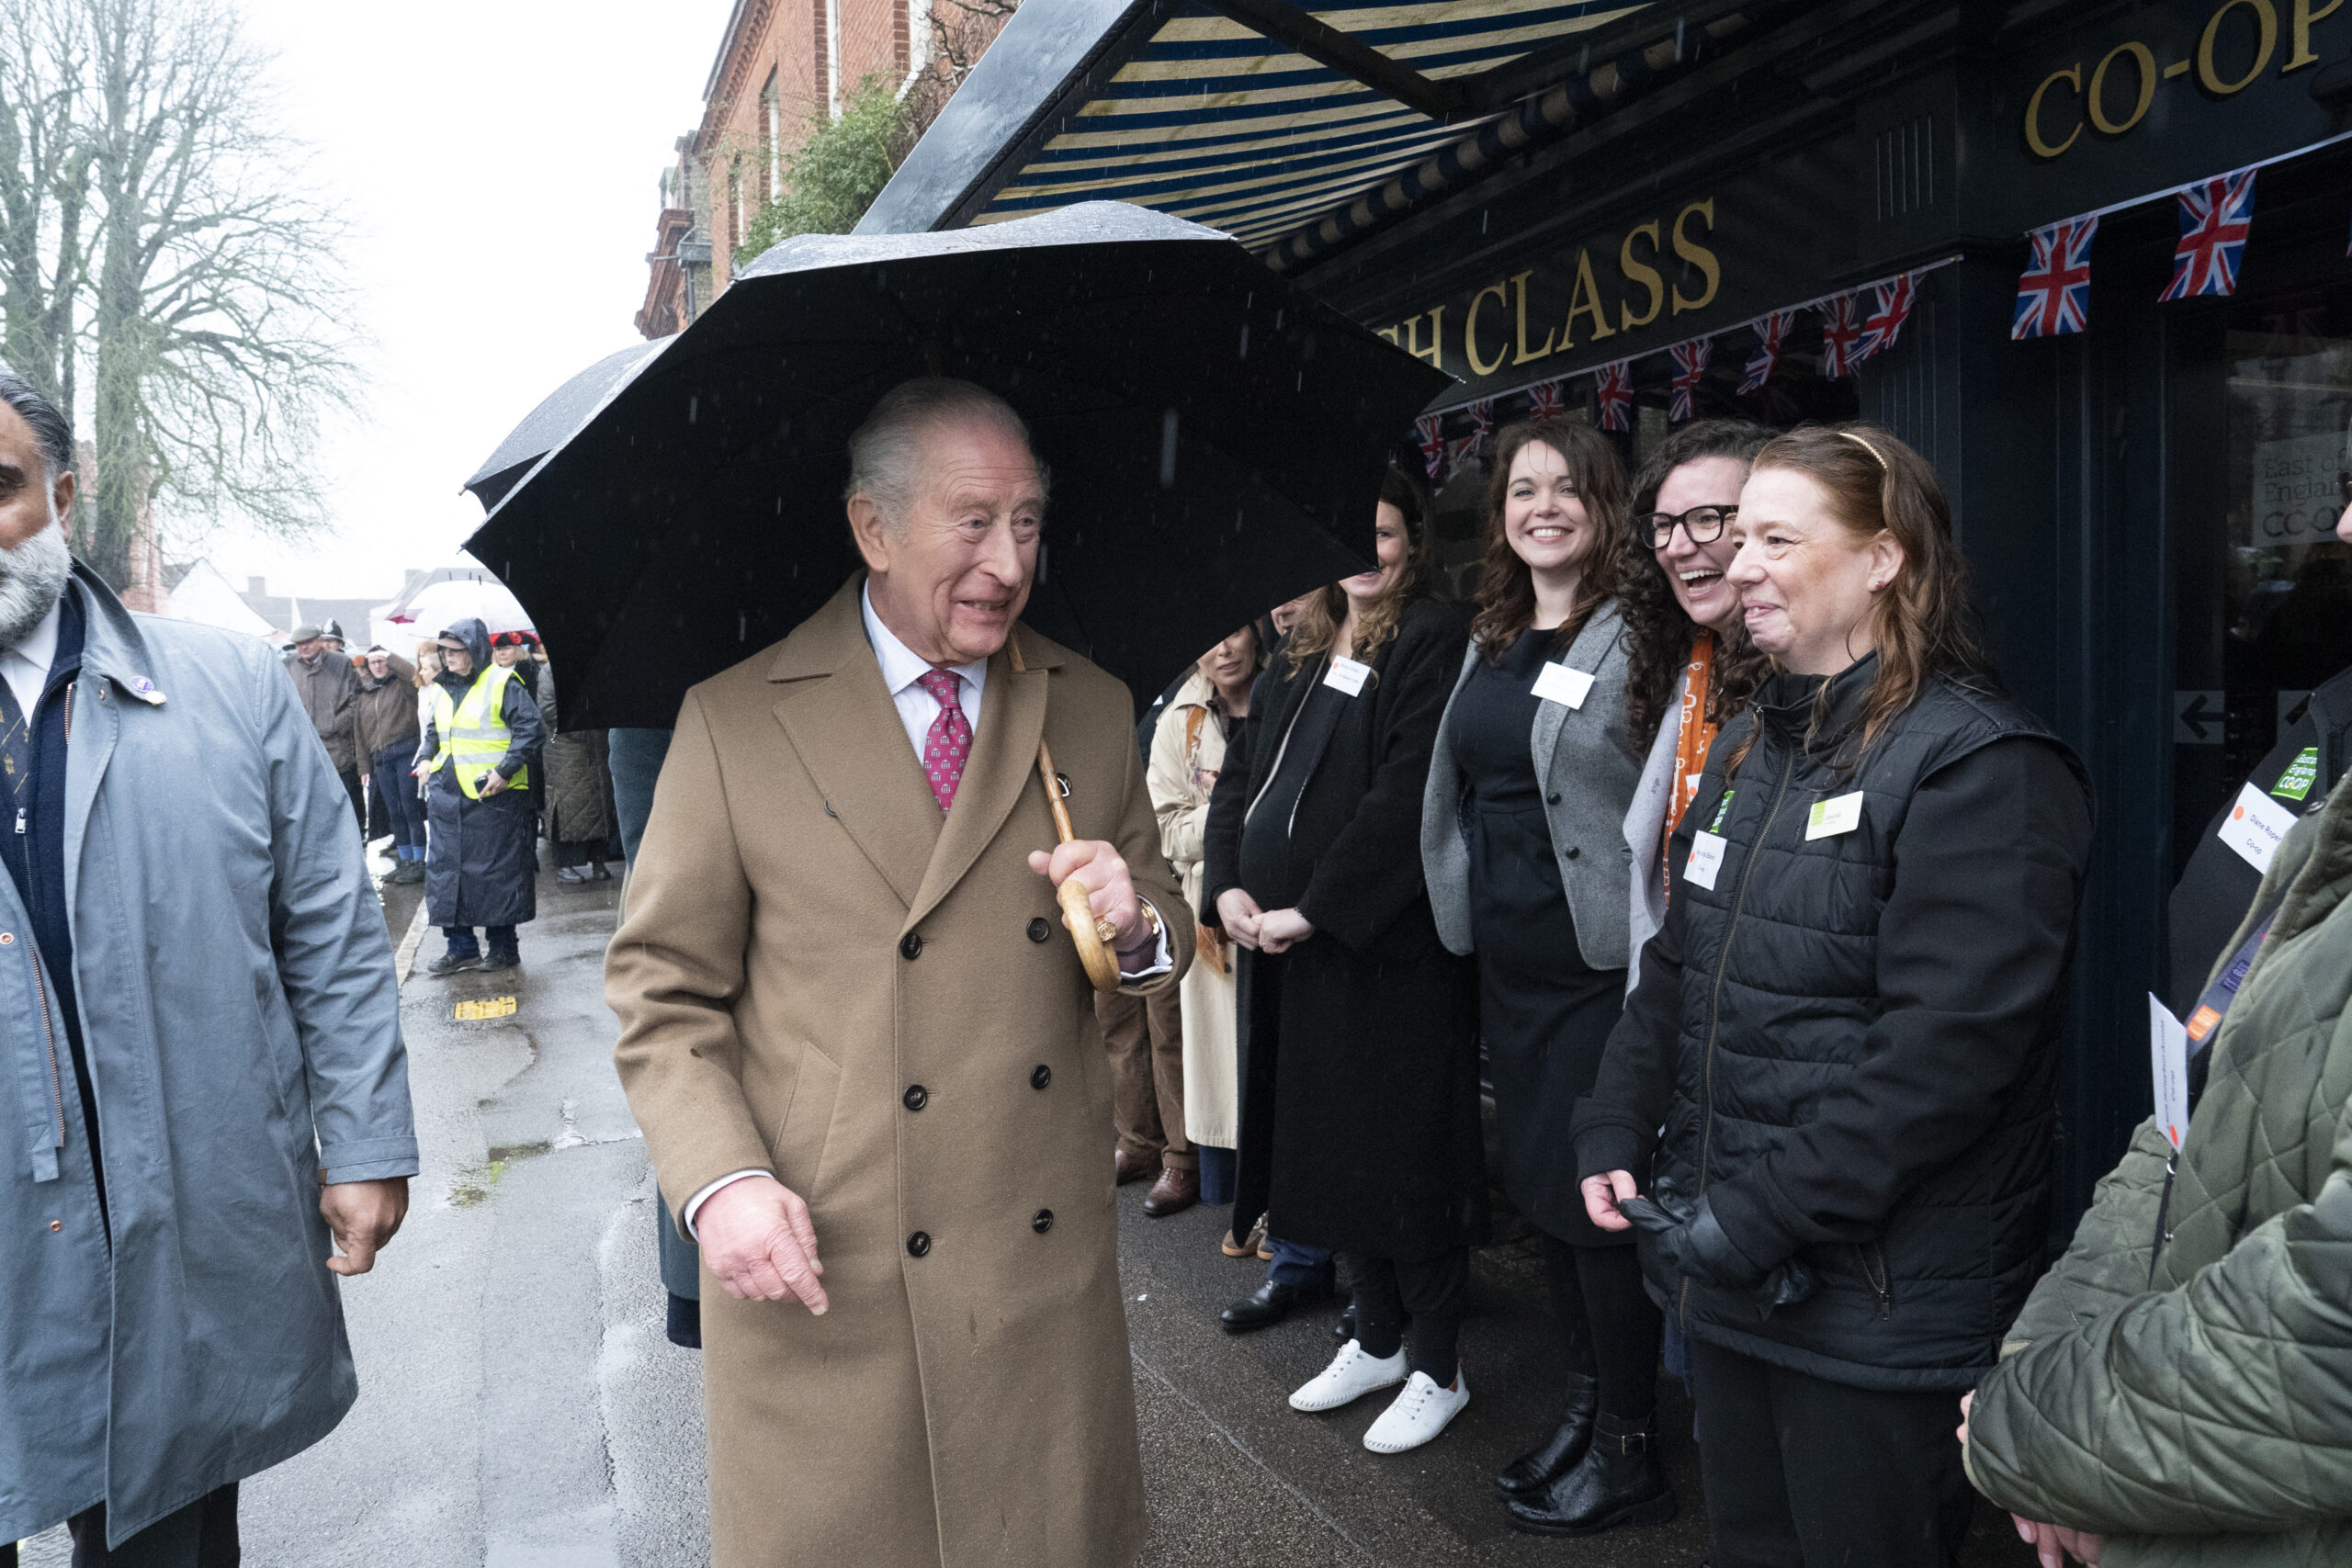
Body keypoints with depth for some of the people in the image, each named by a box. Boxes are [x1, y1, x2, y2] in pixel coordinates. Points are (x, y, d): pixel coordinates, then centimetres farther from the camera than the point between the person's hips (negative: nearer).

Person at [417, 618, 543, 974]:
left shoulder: (502, 683, -7)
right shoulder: (443, 688, 14)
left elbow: (531, 728, -12)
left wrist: (505, 771, -18)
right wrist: (425, 758, 9)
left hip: (493, 795, -7)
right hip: (447, 796, 7)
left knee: (497, 870, 0)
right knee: (446, 868, 7)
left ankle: (503, 947, 11)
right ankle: (462, 948, 16)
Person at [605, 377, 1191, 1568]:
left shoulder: (1092, 712, 6)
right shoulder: (735, 721, -4)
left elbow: (1162, 950, 13)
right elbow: (664, 991, -1)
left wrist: (1136, 926, -10)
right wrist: (721, 1180, -15)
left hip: (1049, 1269, 3)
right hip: (815, 1280, -2)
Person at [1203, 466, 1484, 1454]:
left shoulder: (1432, 642, -9)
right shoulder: (1303, 651, 14)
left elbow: (1405, 795, -18)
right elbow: (1243, 774, 12)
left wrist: (1314, 908, -19)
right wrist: (1227, 885, -4)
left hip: (1381, 944, -7)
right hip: (1285, 942, 8)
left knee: (1397, 1155, 1)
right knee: (1329, 1143, 15)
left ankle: (1438, 1371, 18)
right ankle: (1377, 1342, 33)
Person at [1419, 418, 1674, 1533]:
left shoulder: (1634, 638, -10)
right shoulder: (1490, 643, 12)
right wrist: (1467, 924, 16)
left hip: (1599, 965, -7)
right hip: (1507, 962, 7)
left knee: (1595, 1194, 0)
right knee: (1538, 1184, 15)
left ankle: (1629, 1451, 18)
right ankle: (1583, 1409, 33)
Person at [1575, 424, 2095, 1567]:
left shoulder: (1979, 766, -16)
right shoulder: (1750, 747, 10)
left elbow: (1945, 1051, -23)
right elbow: (1675, 969, 15)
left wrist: (1757, 1215, -22)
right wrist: (1614, 1131, 3)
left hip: (1877, 1312, -7)